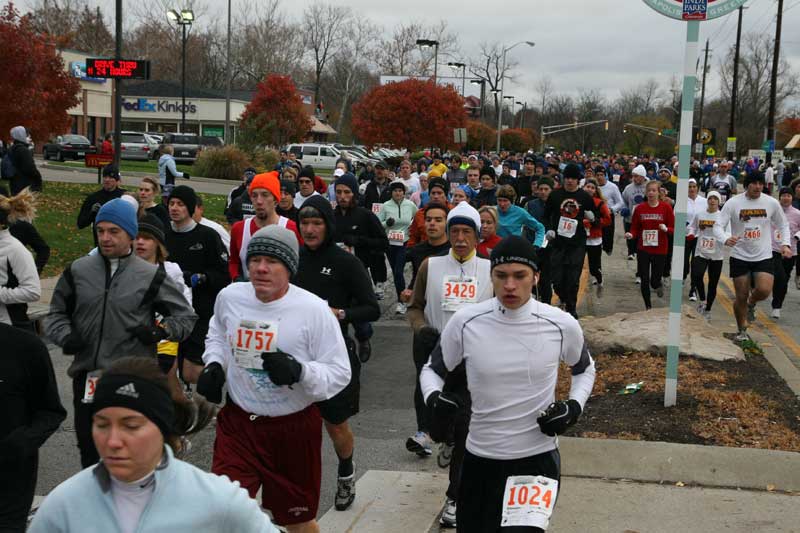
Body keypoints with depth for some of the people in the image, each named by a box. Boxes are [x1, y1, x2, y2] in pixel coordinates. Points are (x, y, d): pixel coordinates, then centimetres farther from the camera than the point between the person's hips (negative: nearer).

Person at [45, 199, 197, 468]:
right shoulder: (78, 271, 6)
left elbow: (184, 315, 7)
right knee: (89, 449, 13)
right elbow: (57, 312, 16)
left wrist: (161, 331, -11)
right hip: (87, 377, 3)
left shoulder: (151, 276, 0)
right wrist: (65, 336, -4)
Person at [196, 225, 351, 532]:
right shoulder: (229, 296, -4)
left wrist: (299, 371, -30)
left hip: (295, 429, -2)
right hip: (238, 422, 3)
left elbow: (339, 373, -13)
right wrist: (214, 364, 2)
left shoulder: (313, 309, -17)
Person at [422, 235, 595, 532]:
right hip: (479, 458, 2)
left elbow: (584, 369, 14)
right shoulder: (465, 322, -9)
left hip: (538, 458, -1)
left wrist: (575, 406, -4)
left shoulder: (561, 325, -7)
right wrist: (433, 397, -14)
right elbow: (433, 369, 7)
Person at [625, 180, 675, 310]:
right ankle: (648, 307, 22)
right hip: (643, 249, 1)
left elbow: (673, 228, -1)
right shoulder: (639, 208, 0)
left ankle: (658, 285, 39)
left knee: (654, 282, 0)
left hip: (660, 250, -1)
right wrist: (631, 235, -16)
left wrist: (666, 229, -22)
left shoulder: (666, 208, -4)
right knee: (644, 281, 2)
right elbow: (634, 228, 5)